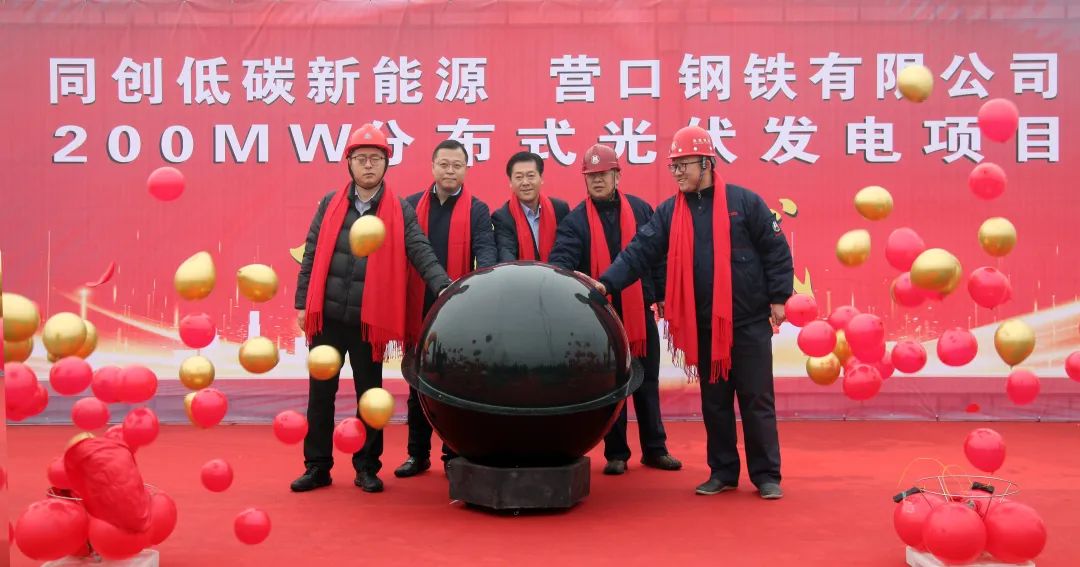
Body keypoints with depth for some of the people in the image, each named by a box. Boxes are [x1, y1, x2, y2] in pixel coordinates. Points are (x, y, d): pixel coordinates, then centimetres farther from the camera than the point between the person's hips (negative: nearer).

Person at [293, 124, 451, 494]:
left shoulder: (400, 211, 1)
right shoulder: (330, 204, 7)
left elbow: (421, 253, -8)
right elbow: (311, 256, 8)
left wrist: (444, 287, -24)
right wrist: (303, 303, 3)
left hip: (369, 321, -2)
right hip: (327, 316, 2)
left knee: (369, 394, 8)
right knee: (321, 393, 8)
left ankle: (367, 468, 20)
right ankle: (317, 466, 20)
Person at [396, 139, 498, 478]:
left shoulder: (476, 210, 1)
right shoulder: (412, 205, 7)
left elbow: (485, 252, -12)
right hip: (419, 310, 2)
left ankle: (454, 455, 17)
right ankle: (418, 454, 22)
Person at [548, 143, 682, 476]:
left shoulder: (641, 210, 5)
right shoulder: (575, 221, -2)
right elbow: (562, 259, -16)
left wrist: (662, 294, 8)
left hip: (640, 311, 2)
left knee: (647, 383, 11)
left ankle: (655, 448, 22)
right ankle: (616, 453, 18)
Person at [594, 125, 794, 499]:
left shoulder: (744, 202, -3)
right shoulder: (669, 213, 5)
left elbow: (776, 249, -1)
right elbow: (640, 252, -4)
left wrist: (778, 297, -5)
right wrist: (607, 283, -17)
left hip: (749, 322, -3)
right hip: (703, 326, 3)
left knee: (757, 400, 3)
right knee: (714, 401, 11)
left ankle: (766, 475, 14)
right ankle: (723, 472, 23)